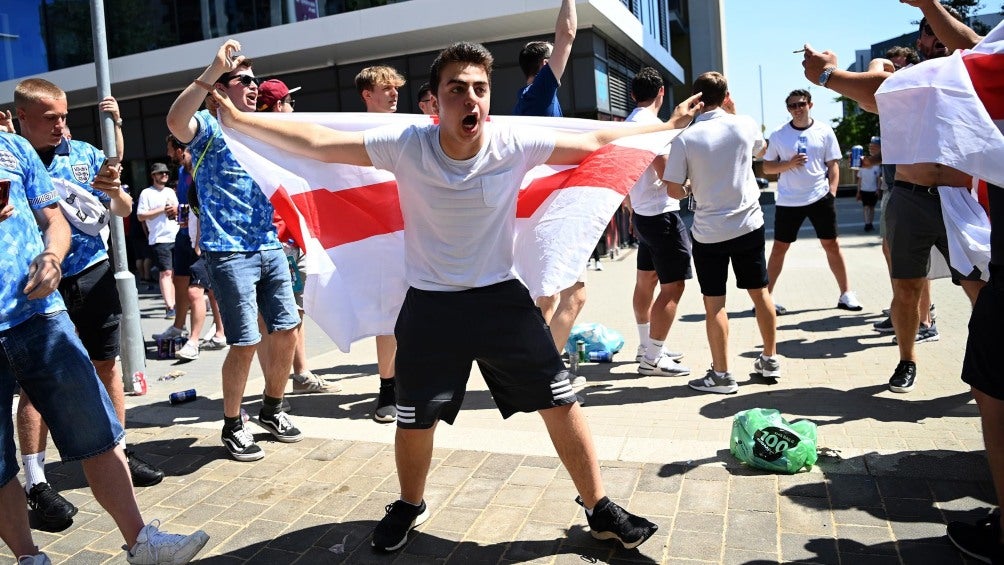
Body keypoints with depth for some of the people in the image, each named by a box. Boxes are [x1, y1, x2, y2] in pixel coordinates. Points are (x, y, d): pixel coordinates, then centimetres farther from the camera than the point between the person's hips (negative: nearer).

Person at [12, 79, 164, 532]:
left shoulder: (84, 153, 4)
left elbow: (124, 210, 8)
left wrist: (114, 192, -13)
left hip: (94, 274, 4)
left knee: (107, 364, 12)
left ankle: (118, 452, 27)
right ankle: (35, 483, 8)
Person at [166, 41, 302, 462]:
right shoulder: (210, 127, -2)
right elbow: (175, 121, -27)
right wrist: (213, 70, -31)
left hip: (270, 248, 7)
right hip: (230, 252, -7)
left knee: (286, 330, 8)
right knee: (245, 342, -6)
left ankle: (272, 410, 28)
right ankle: (232, 426, 13)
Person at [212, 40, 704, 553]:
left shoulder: (516, 144, -12)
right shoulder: (405, 145, -15)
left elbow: (596, 142, -2)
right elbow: (316, 143, -12)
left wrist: (669, 125, 4)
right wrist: (238, 120, -13)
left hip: (501, 297, 1)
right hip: (430, 304, 0)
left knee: (560, 402, 2)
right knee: (414, 420, 12)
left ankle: (600, 511, 23)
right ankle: (410, 506, 43)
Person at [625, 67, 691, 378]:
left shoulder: (630, 122, 13)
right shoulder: (651, 123, -16)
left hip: (642, 213, 10)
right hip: (662, 214, -10)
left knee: (645, 280, 16)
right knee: (672, 286, -6)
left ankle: (647, 346, 28)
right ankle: (653, 358, -2)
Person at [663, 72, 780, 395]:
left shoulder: (685, 138, -10)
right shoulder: (744, 125, -2)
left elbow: (674, 190, -8)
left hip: (709, 232, -3)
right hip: (749, 225, 3)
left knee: (714, 303, 4)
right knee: (760, 292, 16)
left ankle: (722, 375, 8)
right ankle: (770, 360, 28)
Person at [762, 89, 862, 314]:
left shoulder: (824, 131, 4)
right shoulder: (778, 135, 2)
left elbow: (833, 165, 6)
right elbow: (766, 167, 4)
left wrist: (832, 192, -4)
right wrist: (789, 164, -13)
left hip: (820, 197, 1)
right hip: (788, 201, 0)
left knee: (831, 244, 4)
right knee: (779, 247, 3)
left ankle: (846, 294, 14)